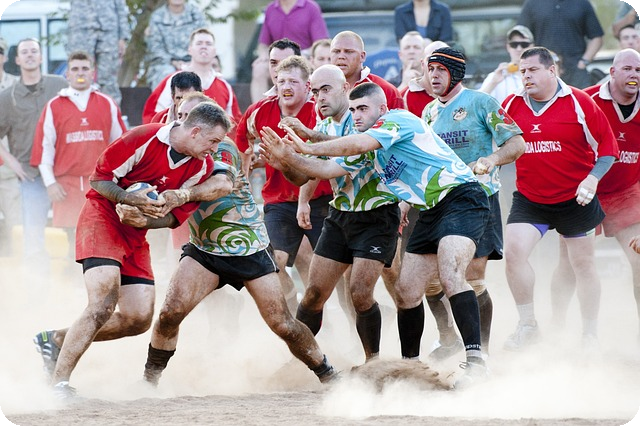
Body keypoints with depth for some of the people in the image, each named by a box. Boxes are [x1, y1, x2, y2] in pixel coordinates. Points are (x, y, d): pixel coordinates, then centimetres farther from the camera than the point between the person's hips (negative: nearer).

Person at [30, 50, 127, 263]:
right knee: (75, 239, 2)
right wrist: (50, 182, -5)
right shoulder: (54, 107, 5)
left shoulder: (107, 105, 9)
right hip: (67, 185, 0)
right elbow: (44, 147, 3)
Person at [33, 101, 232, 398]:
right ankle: (58, 383, -20)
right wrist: (131, 200, -28)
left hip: (136, 235, 7)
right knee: (104, 303, -24)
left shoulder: (201, 166, -1)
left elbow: (175, 217, 2)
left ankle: (56, 340, 14)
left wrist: (145, 220, -17)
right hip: (101, 218, -7)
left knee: (139, 319, -1)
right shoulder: (143, 139, -19)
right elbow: (98, 179, -12)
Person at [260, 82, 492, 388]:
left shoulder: (397, 120, -12)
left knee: (450, 276, -27)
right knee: (406, 291, 7)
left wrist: (308, 148, -20)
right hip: (432, 211, 10)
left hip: (461, 197, -10)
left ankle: (475, 362, -31)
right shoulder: (371, 149, 15)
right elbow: (329, 168, 17)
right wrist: (287, 156, 5)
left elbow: (356, 145, -25)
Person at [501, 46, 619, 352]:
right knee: (513, 250, -15)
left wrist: (593, 178, -16)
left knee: (583, 264, 8)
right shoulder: (512, 106, 0)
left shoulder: (579, 103, -8)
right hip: (529, 198, 2)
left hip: (575, 199, -2)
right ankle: (527, 326, -1)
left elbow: (607, 146, -4)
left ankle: (590, 335, 23)